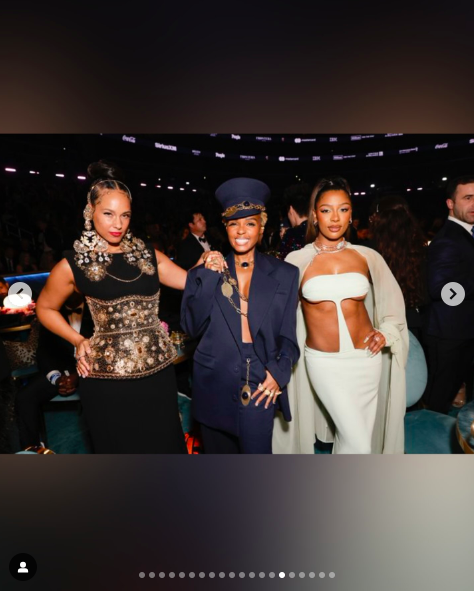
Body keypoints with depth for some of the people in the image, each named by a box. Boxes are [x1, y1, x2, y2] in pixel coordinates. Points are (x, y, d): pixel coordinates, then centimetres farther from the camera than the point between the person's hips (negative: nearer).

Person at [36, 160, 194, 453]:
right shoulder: (74, 265, -4)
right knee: (121, 446, 16)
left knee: (165, 444, 16)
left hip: (159, 370, 3)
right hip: (108, 377, -2)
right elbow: (46, 308, 10)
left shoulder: (149, 255, 4)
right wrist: (79, 341, -1)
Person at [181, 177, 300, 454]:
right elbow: (193, 327, -5)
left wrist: (279, 372, -11)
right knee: (217, 450, 15)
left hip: (259, 385, -1)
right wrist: (209, 276, -11)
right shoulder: (207, 271, 3)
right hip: (213, 385, 2)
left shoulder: (284, 274, 2)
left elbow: (287, 335, 4)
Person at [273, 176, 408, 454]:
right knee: (360, 447, -3)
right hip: (324, 362, -2)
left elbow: (392, 301, 15)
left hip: (366, 359, 3)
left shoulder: (367, 256, 1)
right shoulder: (298, 260, -4)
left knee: (351, 438, 15)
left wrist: (387, 331, -1)